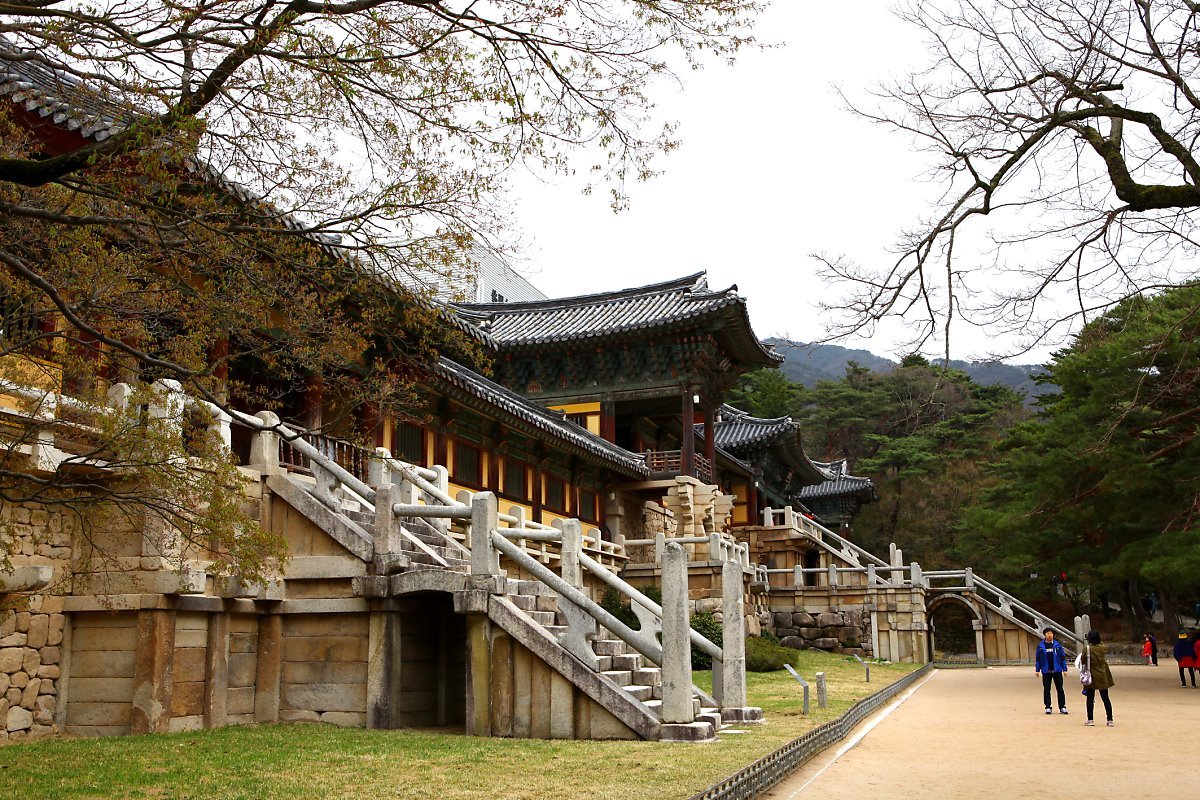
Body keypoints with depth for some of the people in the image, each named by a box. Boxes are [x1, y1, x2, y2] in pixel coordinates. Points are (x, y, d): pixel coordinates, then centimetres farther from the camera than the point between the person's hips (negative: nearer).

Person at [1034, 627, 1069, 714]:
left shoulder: (1058, 645, 3)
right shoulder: (1040, 646, 2)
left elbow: (1063, 657, 6)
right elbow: (1037, 658, 5)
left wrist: (1064, 669, 1)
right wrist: (1037, 669, 1)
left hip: (1057, 670, 0)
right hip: (1046, 671, 0)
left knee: (1060, 689, 2)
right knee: (1046, 690, 5)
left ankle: (1062, 707, 9)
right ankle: (1048, 707, 12)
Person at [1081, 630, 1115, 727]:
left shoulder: (1087, 648, -13)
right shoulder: (1103, 648, -3)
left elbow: (1082, 661, -8)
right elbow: (1106, 659, 14)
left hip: (1092, 677, -3)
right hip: (1103, 677, 3)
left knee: (1090, 698, 5)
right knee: (1105, 698, 7)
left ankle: (1090, 720, 8)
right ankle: (1110, 720, 8)